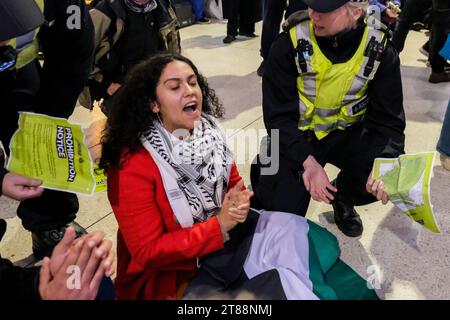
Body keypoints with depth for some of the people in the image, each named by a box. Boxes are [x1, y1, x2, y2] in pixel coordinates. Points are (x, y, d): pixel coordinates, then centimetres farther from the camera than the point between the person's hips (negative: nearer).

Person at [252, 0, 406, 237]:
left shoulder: (380, 50, -11)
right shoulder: (290, 44, -18)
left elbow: (387, 119, -10)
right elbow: (279, 115, -16)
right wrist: (308, 162, -29)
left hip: (346, 133, 2)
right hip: (297, 135, -2)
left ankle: (342, 198, 12)